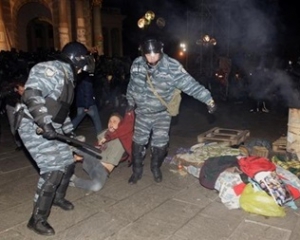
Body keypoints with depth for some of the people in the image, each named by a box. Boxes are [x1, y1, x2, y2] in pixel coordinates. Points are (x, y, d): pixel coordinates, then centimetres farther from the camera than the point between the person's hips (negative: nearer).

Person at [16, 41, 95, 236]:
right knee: (53, 171, -14)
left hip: (52, 130, 10)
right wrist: (45, 123, -33)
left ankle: (58, 197, 42)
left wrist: (71, 132, 27)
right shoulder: (50, 69, -14)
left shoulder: (67, 77, 17)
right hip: (35, 129, -10)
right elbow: (31, 95, -28)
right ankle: (37, 219, 2)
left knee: (68, 164, 16)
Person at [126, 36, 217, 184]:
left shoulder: (172, 67, -24)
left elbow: (190, 84, -26)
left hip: (162, 113, -2)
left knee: (160, 143, 5)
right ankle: (137, 171, 28)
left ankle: (156, 167, 34)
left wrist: (208, 100, -31)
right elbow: (132, 86, 6)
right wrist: (130, 104, 17)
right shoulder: (137, 64, -10)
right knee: (138, 141, 9)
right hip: (142, 112, 3)